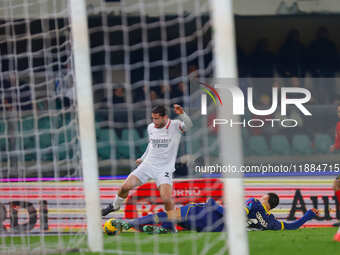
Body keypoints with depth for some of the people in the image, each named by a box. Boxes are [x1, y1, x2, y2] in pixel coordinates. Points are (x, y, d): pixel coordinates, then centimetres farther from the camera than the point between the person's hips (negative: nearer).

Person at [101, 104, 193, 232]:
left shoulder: (175, 126, -12)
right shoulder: (151, 127, 5)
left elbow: (188, 125, -32)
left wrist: (182, 114, -49)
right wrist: (143, 158, 29)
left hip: (164, 169, -5)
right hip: (148, 164, 5)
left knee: (166, 198, -21)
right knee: (126, 186, -2)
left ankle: (173, 228, -6)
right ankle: (115, 205, 29)